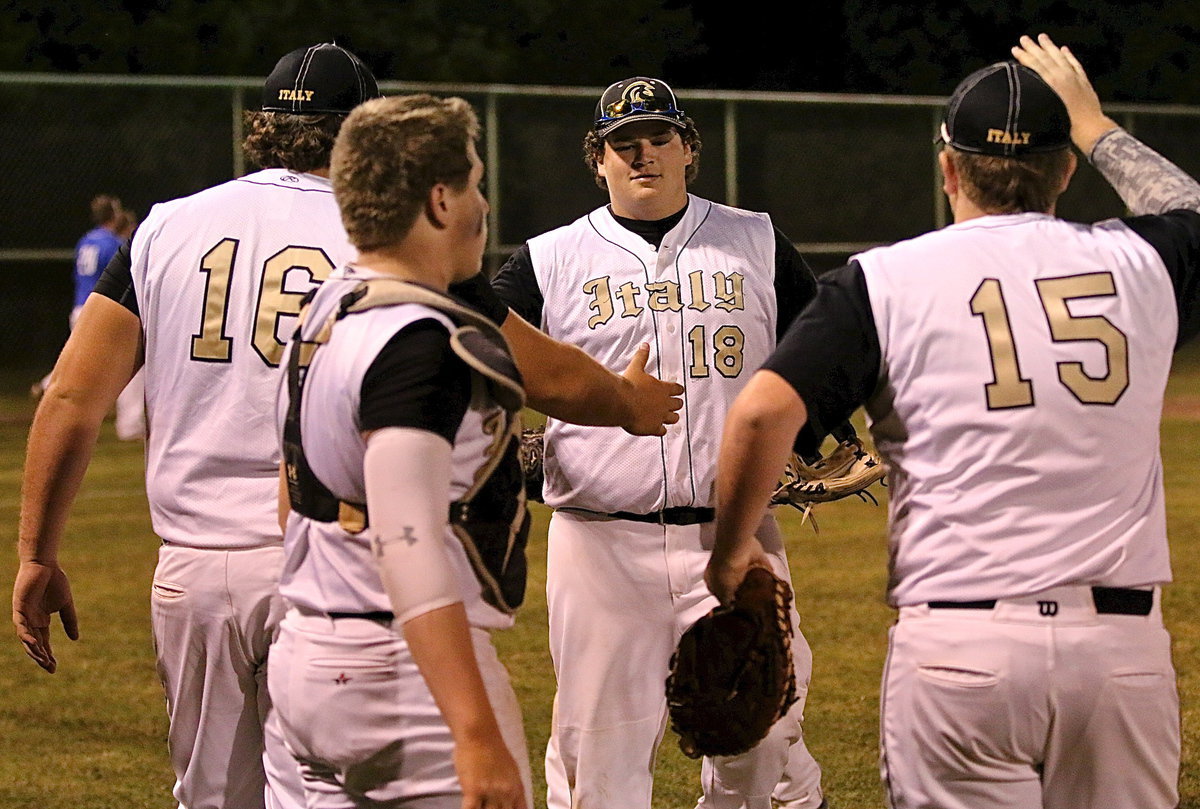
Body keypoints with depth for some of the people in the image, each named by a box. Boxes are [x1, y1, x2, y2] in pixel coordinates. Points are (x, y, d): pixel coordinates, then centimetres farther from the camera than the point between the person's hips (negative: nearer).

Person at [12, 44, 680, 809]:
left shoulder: (167, 229, 6)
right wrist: (630, 403, 26)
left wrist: (38, 557, 7)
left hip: (190, 569, 3)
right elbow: (552, 379, 5)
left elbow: (72, 399, 1)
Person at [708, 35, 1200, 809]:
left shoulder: (885, 278, 1)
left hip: (958, 646, -2)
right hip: (1125, 646, 2)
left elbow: (764, 409, -10)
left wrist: (732, 552, 4)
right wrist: (1096, 126, 42)